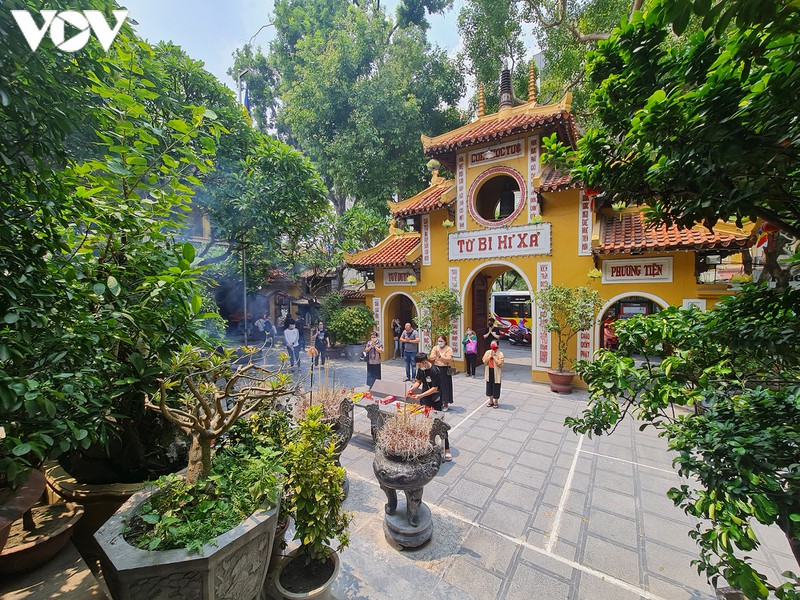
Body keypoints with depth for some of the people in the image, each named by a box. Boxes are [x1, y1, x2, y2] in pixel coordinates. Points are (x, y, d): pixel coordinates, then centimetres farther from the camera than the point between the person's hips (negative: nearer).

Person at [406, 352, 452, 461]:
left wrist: (420, 396, -26)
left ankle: (447, 450, 5)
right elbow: (418, 381, 8)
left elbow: (434, 389, -23)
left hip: (435, 400, -6)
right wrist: (411, 389, -10)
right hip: (424, 399, 7)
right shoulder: (421, 369, -3)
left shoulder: (435, 371, -25)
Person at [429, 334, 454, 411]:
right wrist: (436, 355, -19)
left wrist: (440, 356, -20)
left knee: (445, 387, 3)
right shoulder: (435, 348, 7)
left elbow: (449, 359, -15)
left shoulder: (448, 349, -5)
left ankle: (445, 404, 16)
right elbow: (431, 358, -1)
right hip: (436, 369, 4)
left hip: (445, 370, -3)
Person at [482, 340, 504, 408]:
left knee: (496, 388, 5)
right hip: (489, 372, 4)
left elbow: (500, 363, -19)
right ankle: (491, 401, 32)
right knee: (489, 387, 14)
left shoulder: (500, 354, -10)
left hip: (496, 373, -4)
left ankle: (495, 402, 23)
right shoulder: (487, 352, 2)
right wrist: (490, 356, -16)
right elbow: (485, 361, -6)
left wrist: (494, 356, -19)